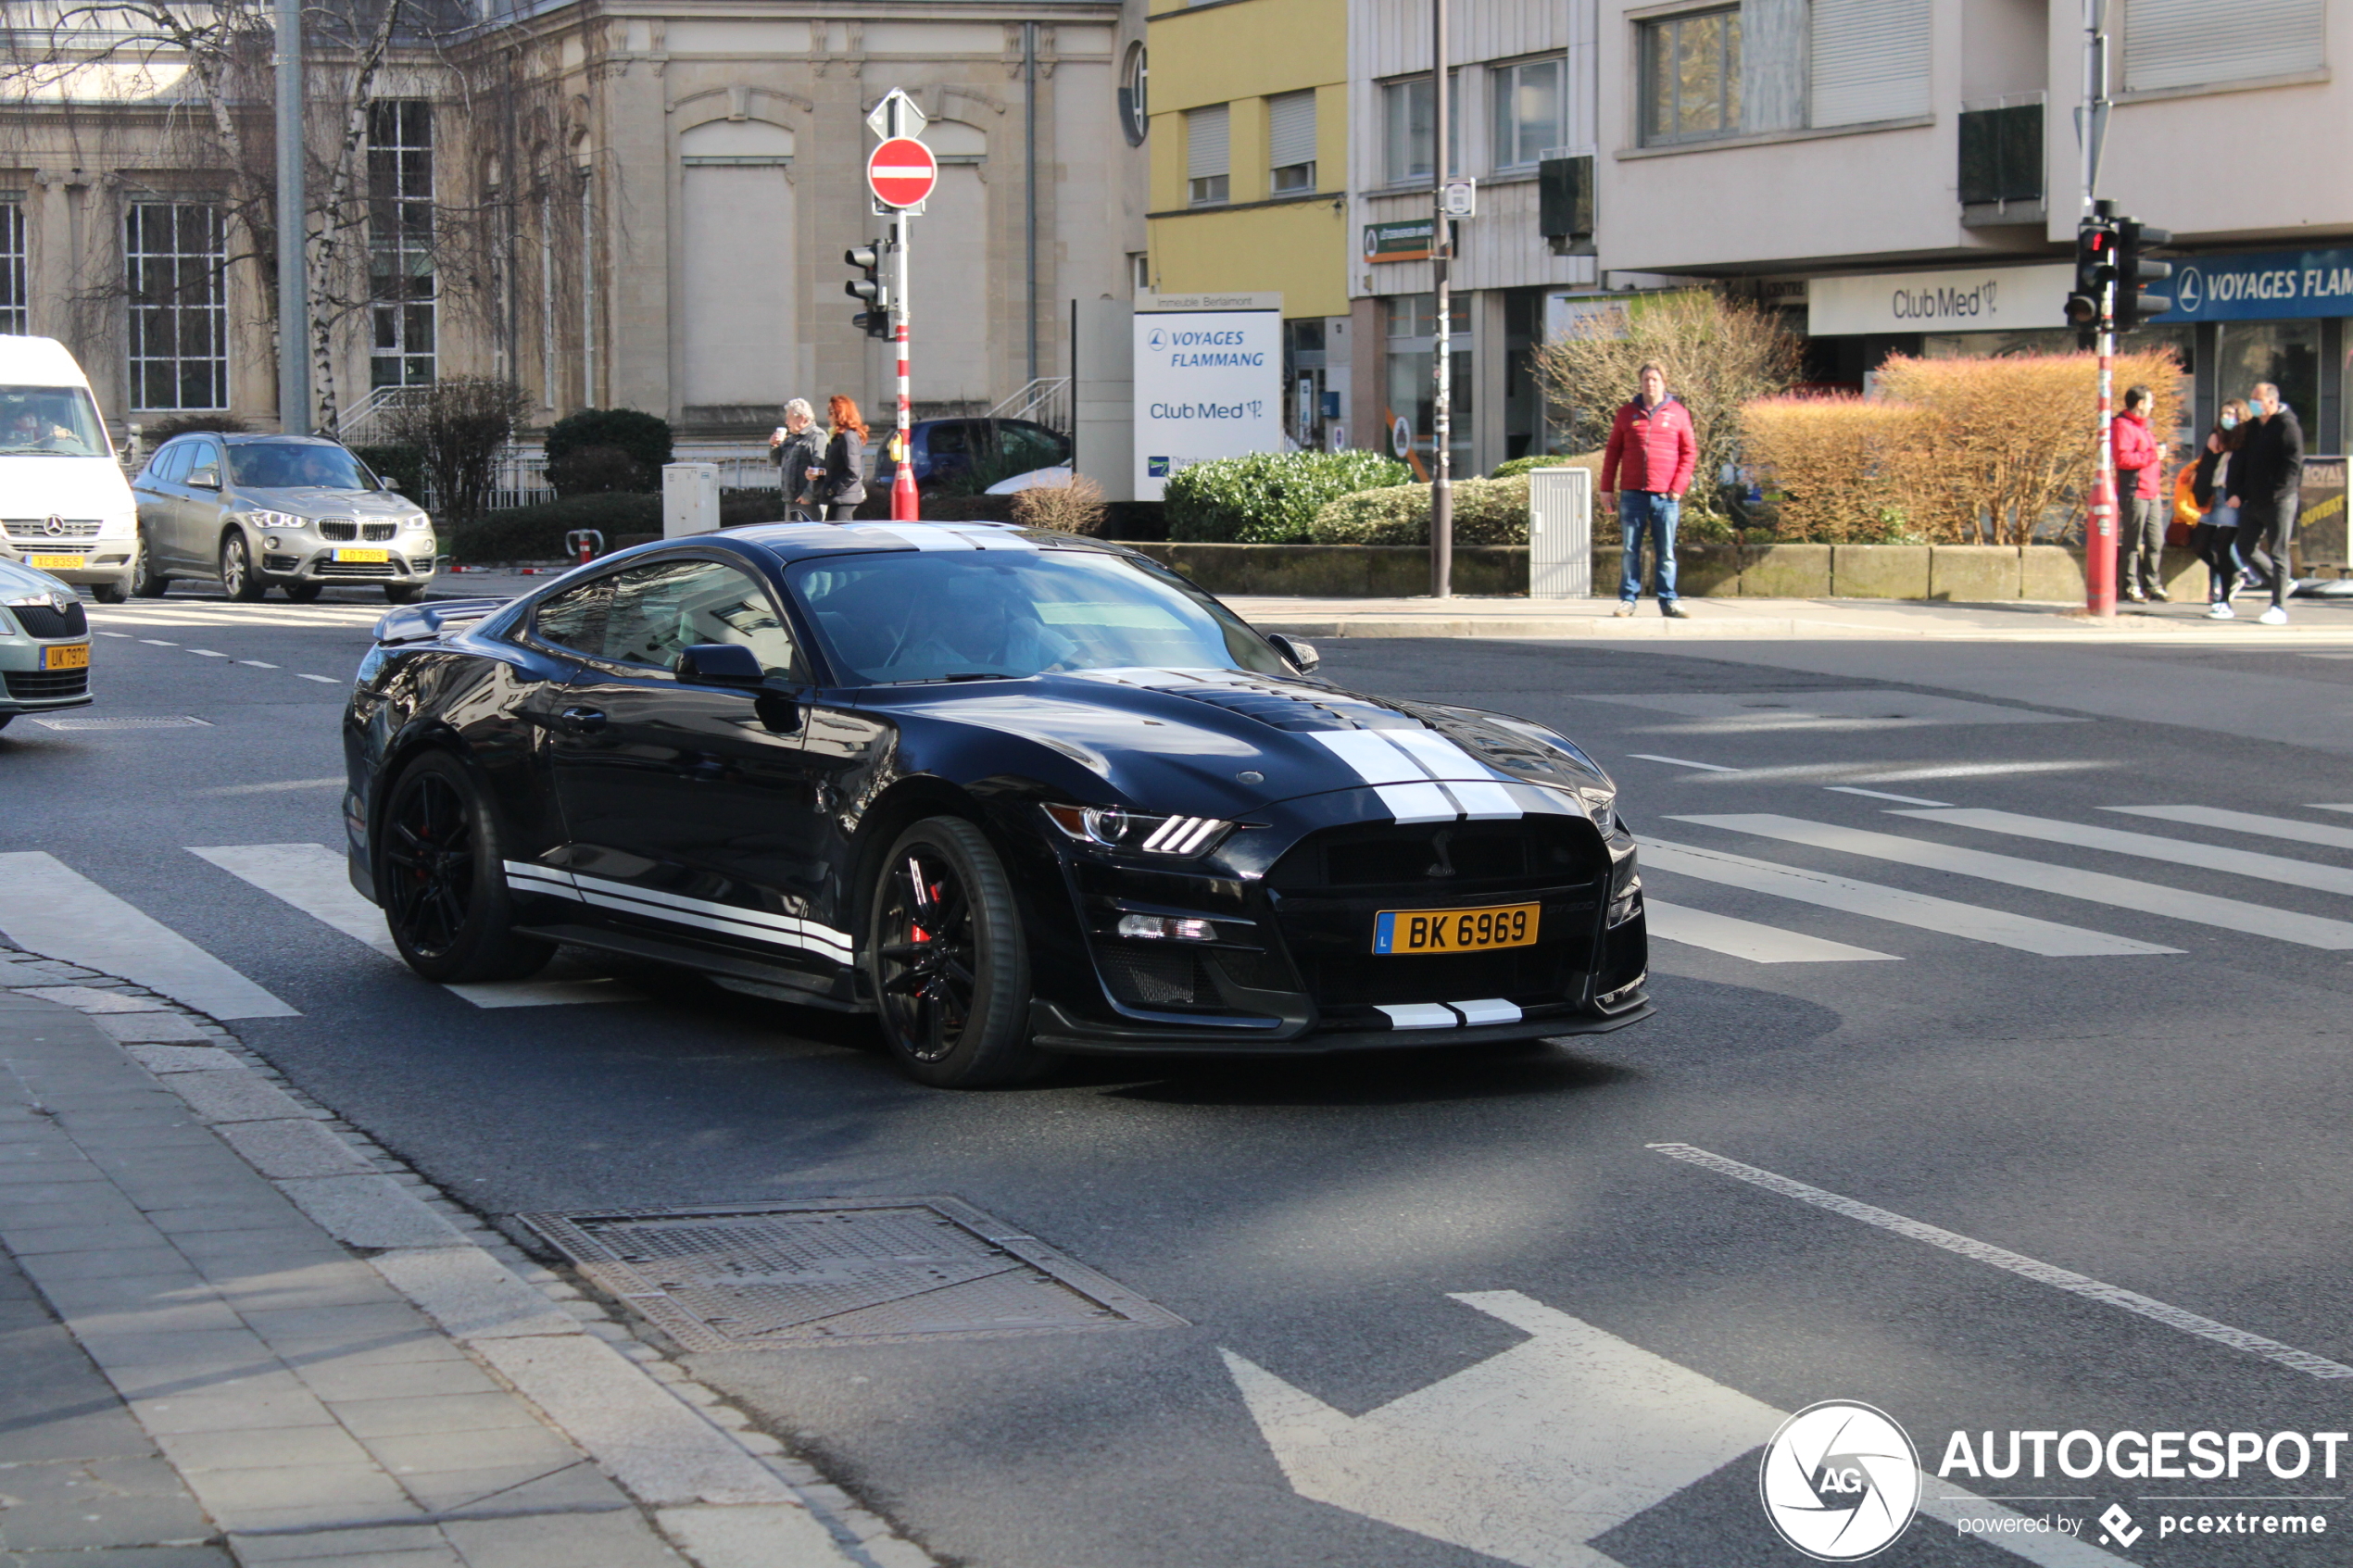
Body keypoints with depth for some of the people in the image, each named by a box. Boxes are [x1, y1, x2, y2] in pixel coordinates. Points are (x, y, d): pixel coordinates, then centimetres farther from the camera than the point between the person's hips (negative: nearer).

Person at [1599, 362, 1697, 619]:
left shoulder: (1678, 414, 6)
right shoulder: (1627, 413, 9)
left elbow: (1690, 453, 5)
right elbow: (1612, 451, 12)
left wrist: (1678, 487, -4)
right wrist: (1607, 487, 6)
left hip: (1665, 496, -1)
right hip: (1632, 494, 1)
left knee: (1666, 552, 2)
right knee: (1630, 550, 3)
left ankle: (1668, 600, 7)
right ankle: (1628, 599, 8)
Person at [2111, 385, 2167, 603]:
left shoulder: (2142, 426, 23)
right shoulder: (2123, 426, -10)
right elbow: (2124, 459, -21)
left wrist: (2159, 453, 14)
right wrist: (2153, 455, -17)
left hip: (2150, 493, 10)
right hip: (2134, 493, -9)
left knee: (2157, 541, 8)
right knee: (2133, 542, -4)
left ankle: (2153, 585, 15)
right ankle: (2131, 587, 0)